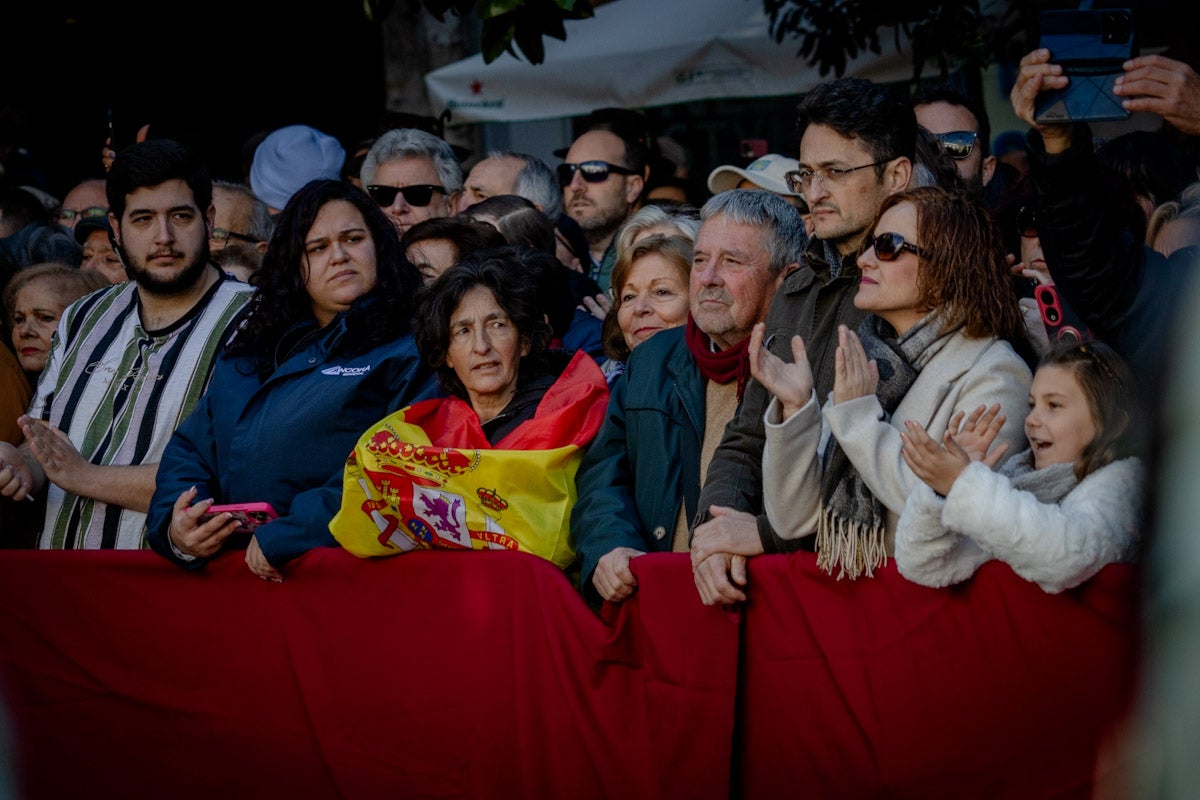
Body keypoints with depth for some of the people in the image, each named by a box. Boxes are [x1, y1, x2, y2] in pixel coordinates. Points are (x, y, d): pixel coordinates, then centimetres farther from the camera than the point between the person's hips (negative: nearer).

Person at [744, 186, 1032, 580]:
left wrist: (859, 415, -10)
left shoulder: (993, 373, -3)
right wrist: (795, 408, -5)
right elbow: (794, 521, 7)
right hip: (844, 589, 4)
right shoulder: (859, 364, 12)